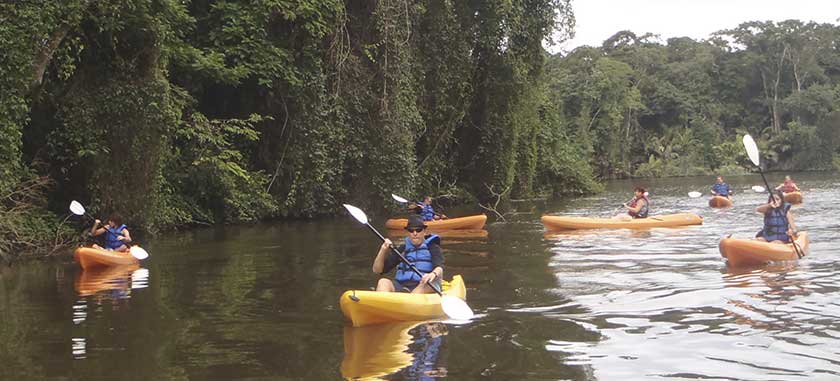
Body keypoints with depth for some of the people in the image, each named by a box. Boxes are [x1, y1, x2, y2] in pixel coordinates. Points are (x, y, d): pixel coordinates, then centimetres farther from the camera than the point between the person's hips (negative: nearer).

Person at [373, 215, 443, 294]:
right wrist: (383, 250, -4)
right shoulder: (402, 249, 20)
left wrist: (434, 274, -35)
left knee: (433, 281, -36)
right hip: (401, 287, 3)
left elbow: (439, 268, -9)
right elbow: (377, 270, 15)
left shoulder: (433, 248, 12)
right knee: (383, 282, -25)